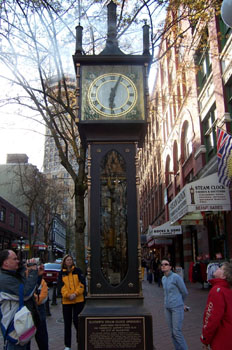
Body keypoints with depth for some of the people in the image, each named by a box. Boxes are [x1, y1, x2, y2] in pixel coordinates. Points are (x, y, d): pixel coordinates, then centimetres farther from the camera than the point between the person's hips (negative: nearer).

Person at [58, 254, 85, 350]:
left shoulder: (77, 271, 4)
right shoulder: (61, 273, 7)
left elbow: (82, 283, -2)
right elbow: (61, 286, -2)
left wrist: (75, 294, -14)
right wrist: (68, 295, -15)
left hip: (79, 300, -1)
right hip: (66, 301, 2)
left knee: (76, 320, -3)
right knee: (67, 323, 7)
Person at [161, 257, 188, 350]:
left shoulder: (176, 277, -11)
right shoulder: (163, 278, 10)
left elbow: (184, 292, -3)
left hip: (177, 307, -7)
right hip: (167, 308, 7)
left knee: (177, 331, -8)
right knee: (172, 332, 10)